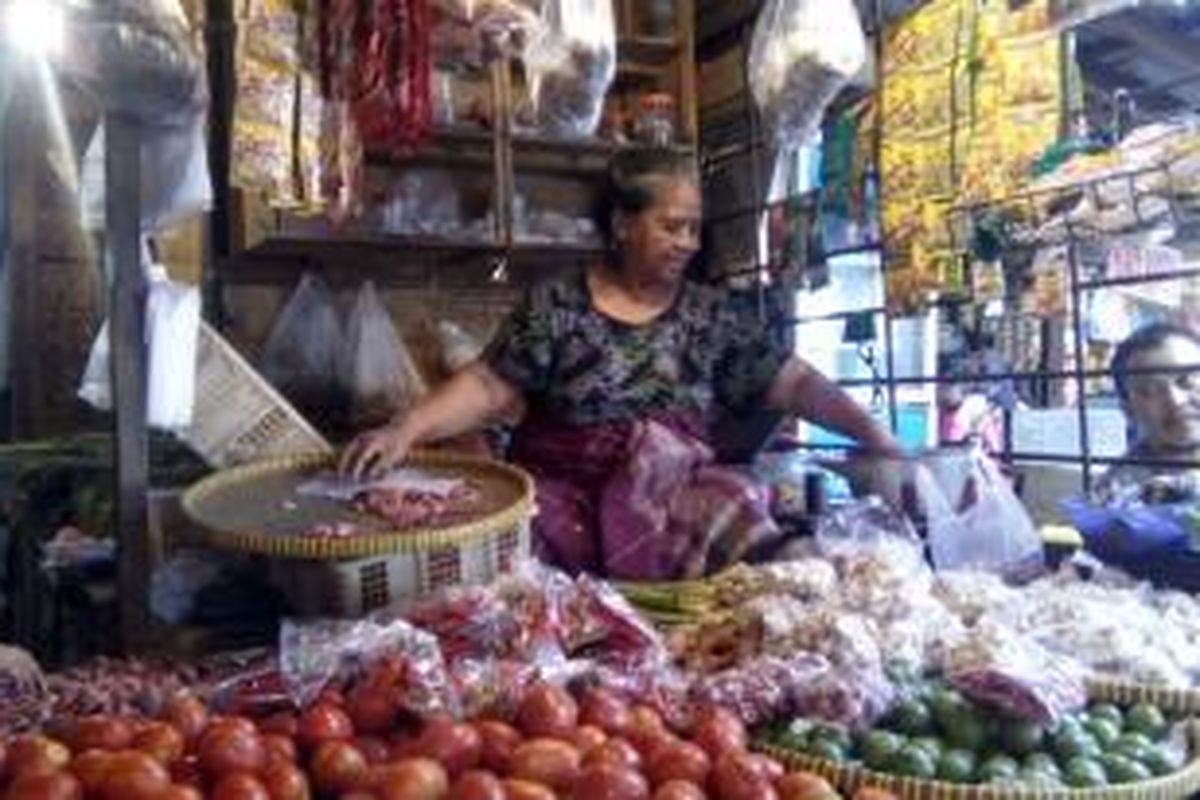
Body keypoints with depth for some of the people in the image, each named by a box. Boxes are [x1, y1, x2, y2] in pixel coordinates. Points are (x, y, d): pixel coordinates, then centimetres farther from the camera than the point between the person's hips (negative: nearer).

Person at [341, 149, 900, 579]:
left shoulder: (712, 315, 8)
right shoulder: (556, 304, 2)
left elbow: (794, 383, 5)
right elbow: (489, 386, -1)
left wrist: (874, 436, -7)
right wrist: (407, 429, -16)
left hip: (674, 499, 2)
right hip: (560, 493, -1)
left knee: (738, 509, -25)